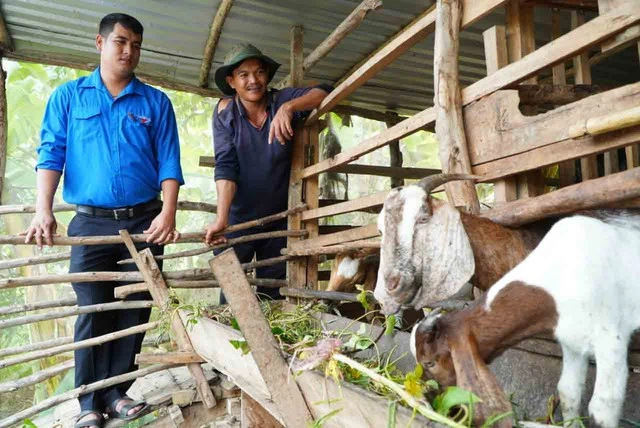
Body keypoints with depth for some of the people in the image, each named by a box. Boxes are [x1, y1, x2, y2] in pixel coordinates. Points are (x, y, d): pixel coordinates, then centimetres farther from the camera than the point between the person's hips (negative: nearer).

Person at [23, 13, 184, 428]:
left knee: (135, 310, 6)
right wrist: (44, 211, -13)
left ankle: (117, 392, 22)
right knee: (93, 312, 2)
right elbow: (51, 154, 1)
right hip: (91, 222, -1)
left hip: (144, 221, 1)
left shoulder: (156, 102, 7)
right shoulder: (68, 96, 9)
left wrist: (168, 212, -14)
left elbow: (169, 161, 1)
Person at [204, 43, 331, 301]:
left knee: (273, 295, 9)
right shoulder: (225, 112, -7)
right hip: (239, 219, -1)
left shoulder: (282, 101, -6)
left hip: (279, 219, 1)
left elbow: (324, 92, -18)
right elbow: (225, 165, -17)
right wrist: (221, 217, -29)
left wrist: (288, 107, -35)